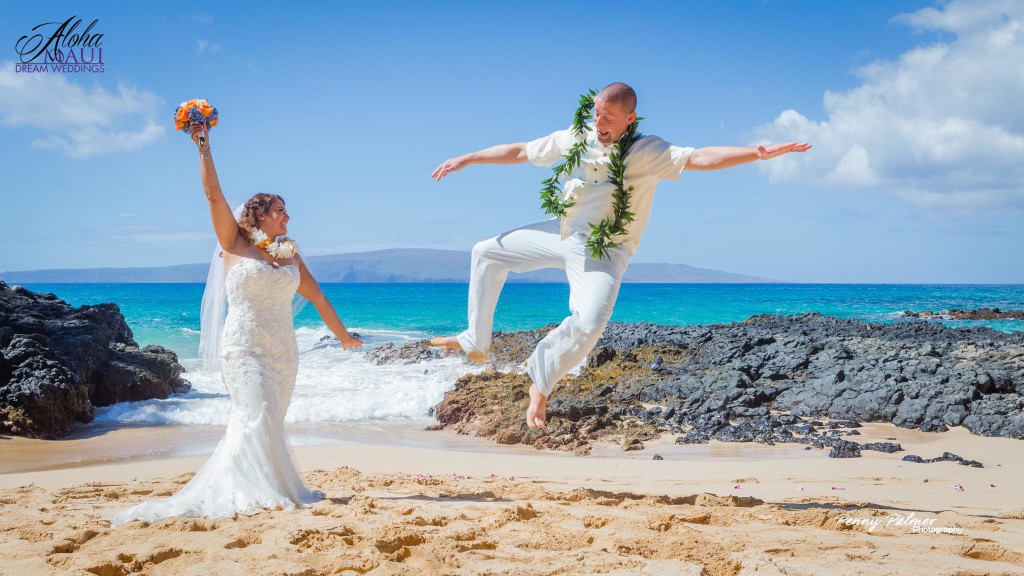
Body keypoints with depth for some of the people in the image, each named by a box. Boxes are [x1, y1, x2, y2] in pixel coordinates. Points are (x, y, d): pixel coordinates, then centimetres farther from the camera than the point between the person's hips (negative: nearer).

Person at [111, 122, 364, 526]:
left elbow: (317, 297, 18)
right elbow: (213, 195, -7)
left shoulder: (289, 254, 13)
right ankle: (258, 493, -11)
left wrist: (343, 335, 23)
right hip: (244, 348, -5)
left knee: (264, 423, 6)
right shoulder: (234, 245, 1)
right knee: (257, 418, -15)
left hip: (282, 351, 5)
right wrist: (203, 147, -11)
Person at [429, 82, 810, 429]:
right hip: (561, 233, 6)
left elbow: (699, 158, -29)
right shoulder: (575, 139, 0)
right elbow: (520, 151, 11)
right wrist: (466, 159, 15)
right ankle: (476, 342, 25)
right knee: (486, 253, 11)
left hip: (603, 251, -6)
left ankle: (540, 380, -5)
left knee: (589, 322, -32)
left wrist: (757, 153, -44)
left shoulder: (647, 152, -16)